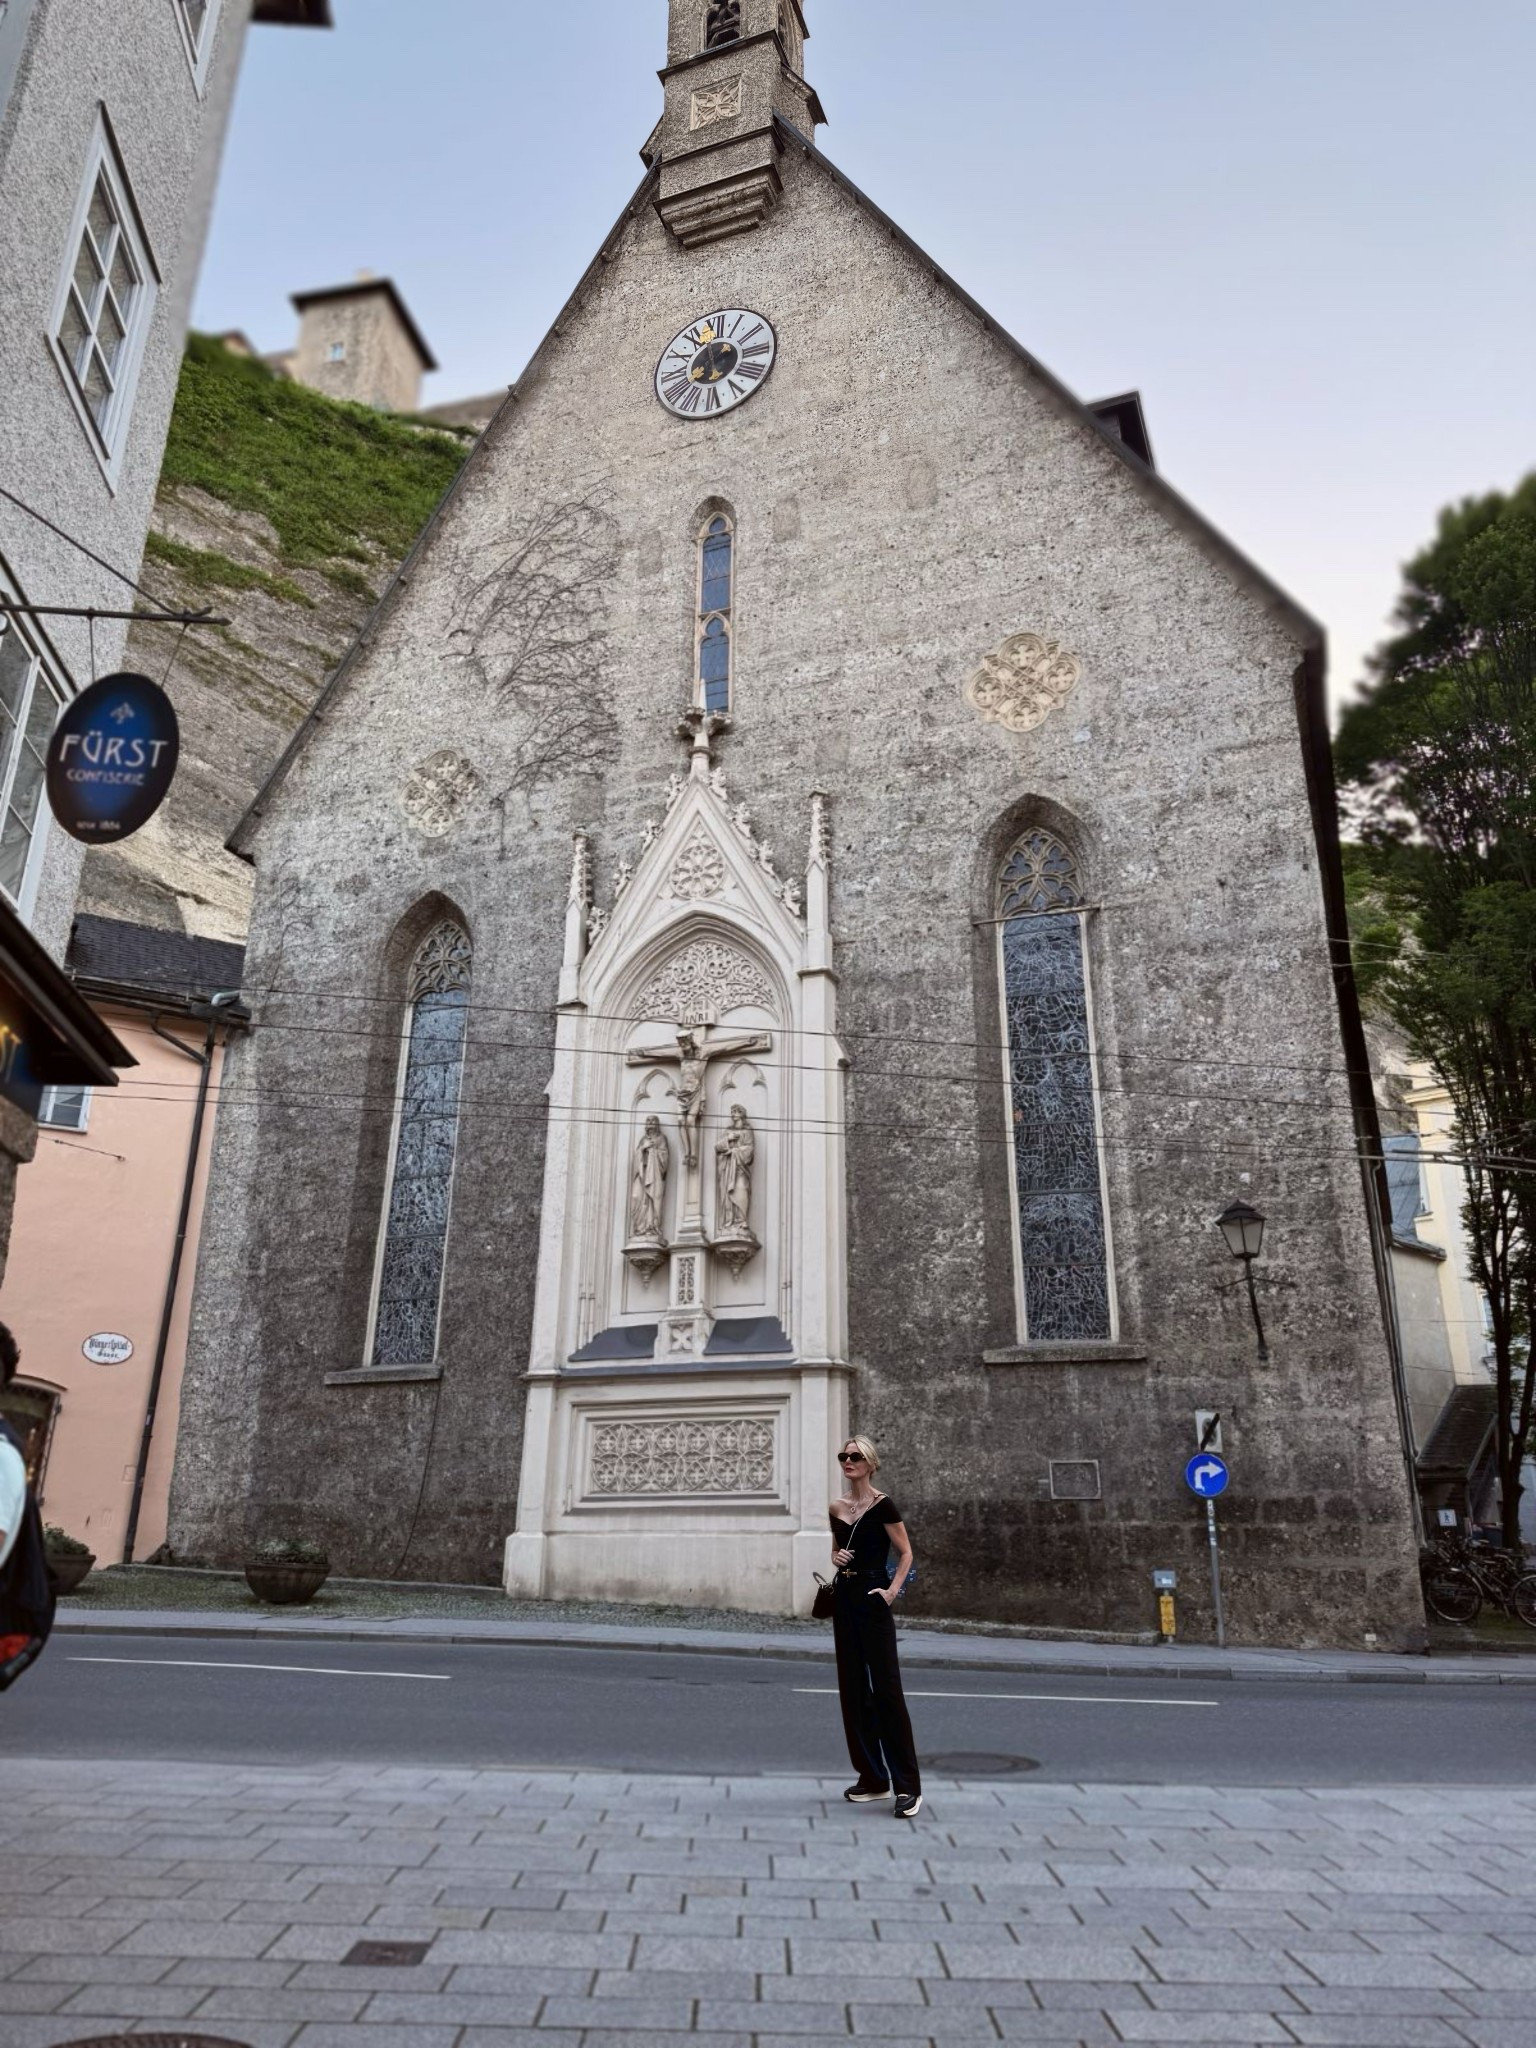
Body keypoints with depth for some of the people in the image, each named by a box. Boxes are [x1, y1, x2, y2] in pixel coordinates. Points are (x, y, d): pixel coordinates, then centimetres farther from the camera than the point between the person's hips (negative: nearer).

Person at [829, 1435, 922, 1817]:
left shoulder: (883, 1505, -8)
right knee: (852, 1688, 10)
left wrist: (892, 1591, -15)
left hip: (872, 1599, -7)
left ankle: (908, 1786, -3)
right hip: (843, 1596, 7)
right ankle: (872, 1778, 20)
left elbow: (906, 1554, -5)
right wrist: (836, 1557, 1)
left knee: (885, 1687, -7)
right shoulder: (836, 1509, 9)